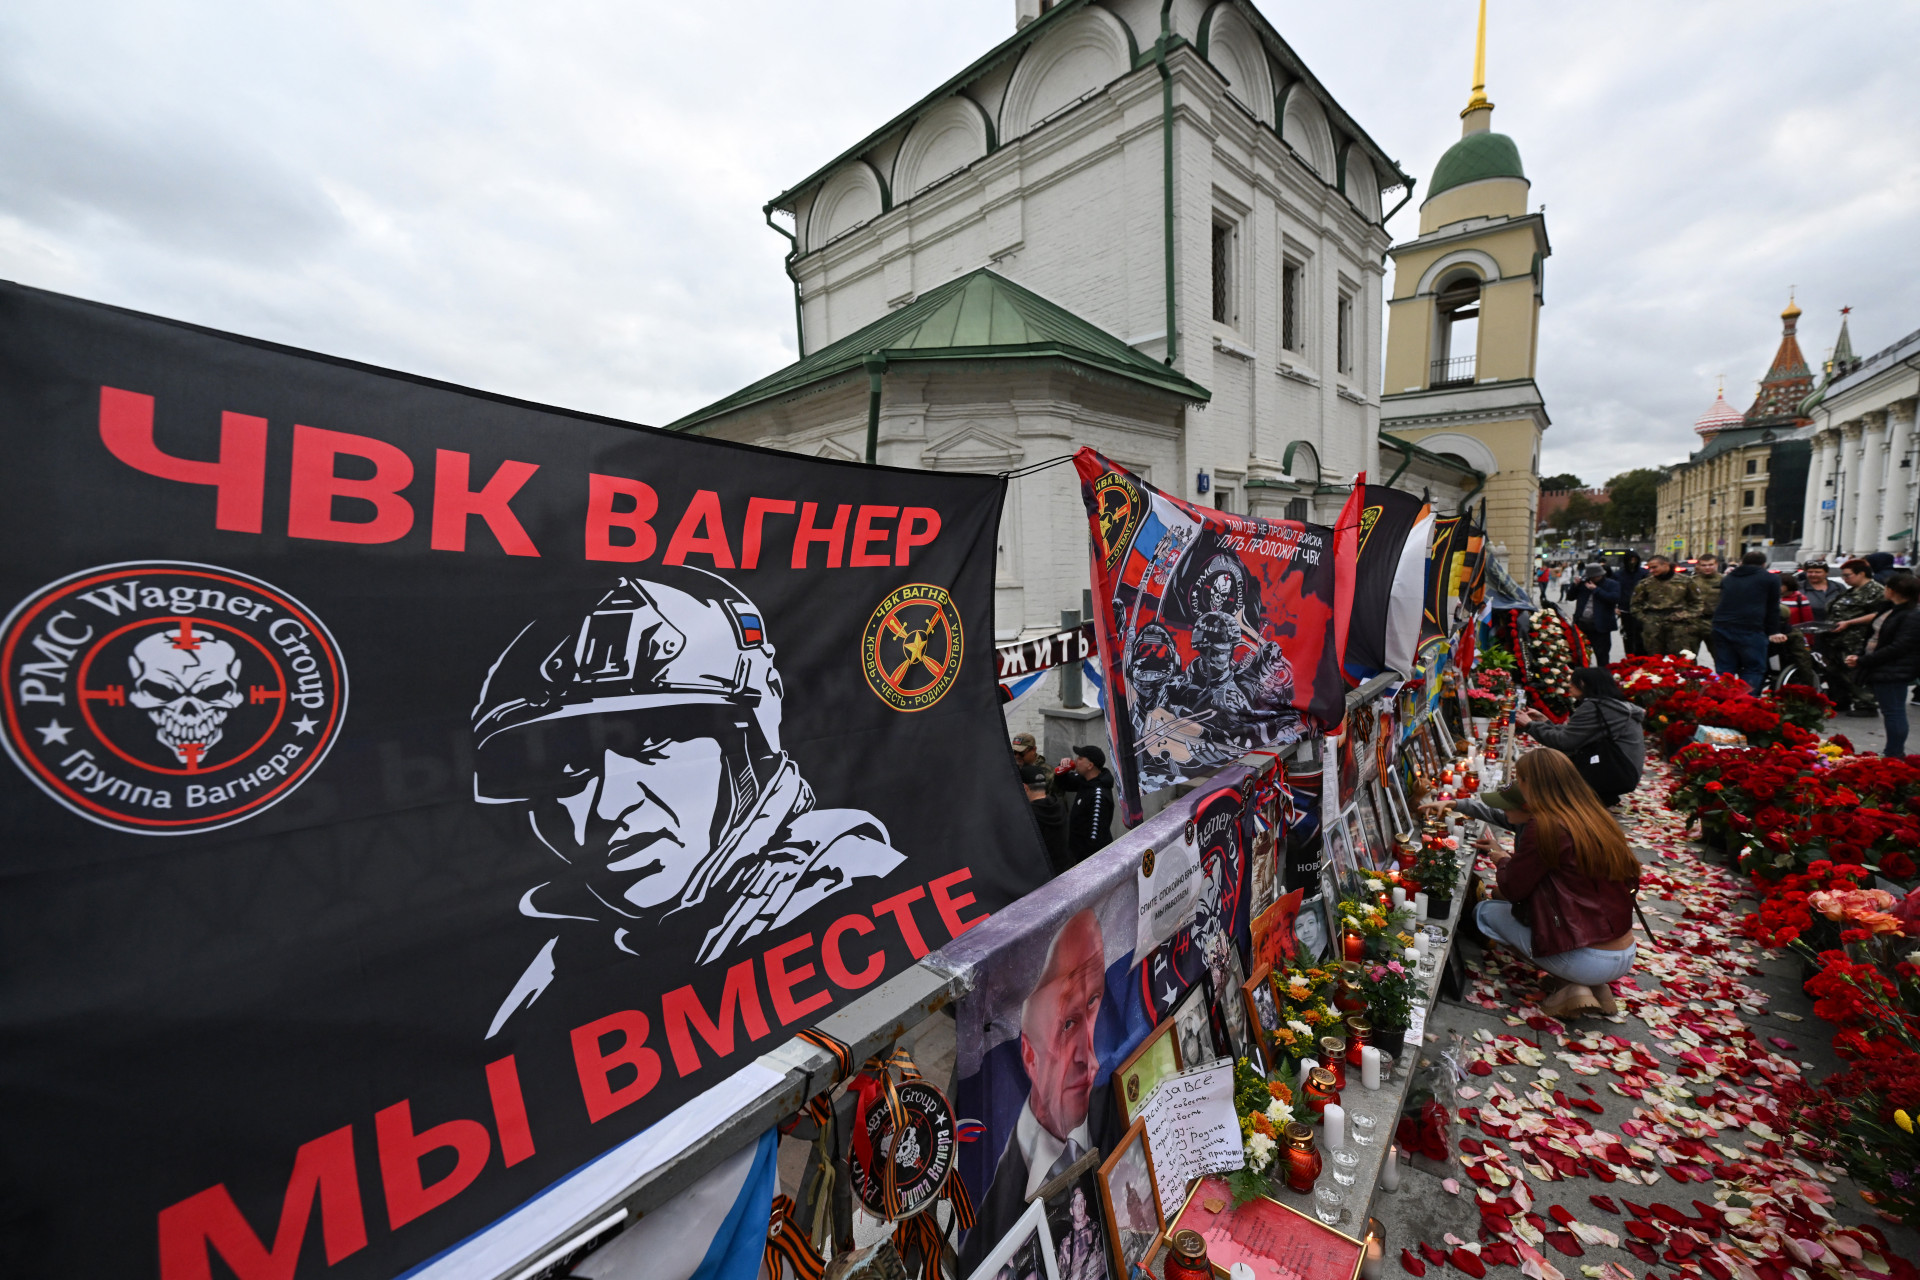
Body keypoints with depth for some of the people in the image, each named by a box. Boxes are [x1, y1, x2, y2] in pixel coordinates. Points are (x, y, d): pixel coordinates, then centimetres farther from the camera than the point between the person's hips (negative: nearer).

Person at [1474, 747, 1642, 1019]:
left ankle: (1574, 988, 2)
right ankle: (1594, 986, 10)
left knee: (1485, 912, 8)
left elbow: (1512, 889, -11)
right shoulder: (1596, 817, 3)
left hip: (1589, 962, -7)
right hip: (1626, 956, 7)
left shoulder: (1544, 826, -19)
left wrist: (1501, 860, 13)